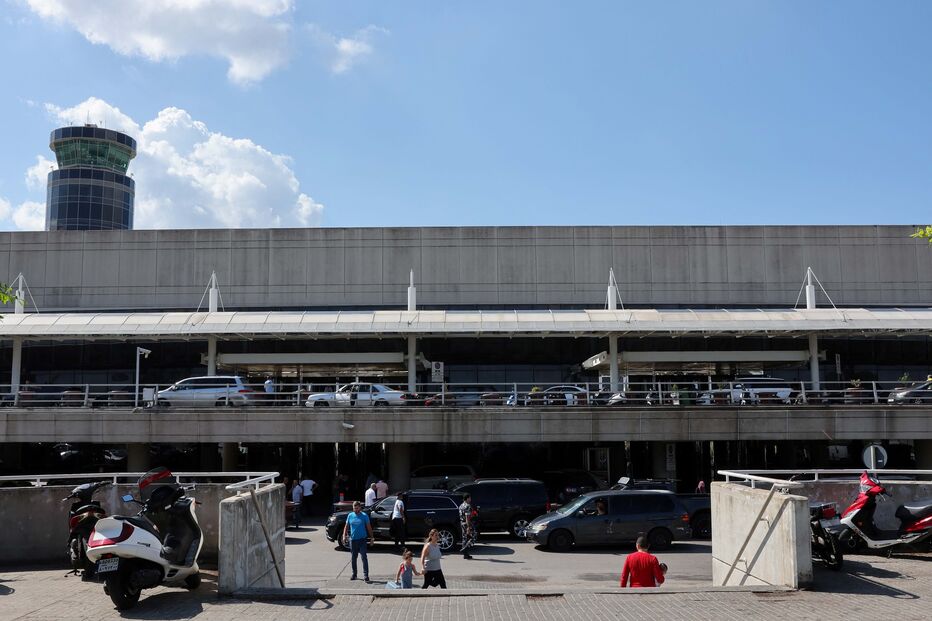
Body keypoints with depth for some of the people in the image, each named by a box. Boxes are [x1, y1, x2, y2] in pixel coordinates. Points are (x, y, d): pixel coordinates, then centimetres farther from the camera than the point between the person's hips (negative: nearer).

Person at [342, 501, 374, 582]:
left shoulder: (364, 516, -2)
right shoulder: (350, 516, 6)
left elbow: (369, 527, 2)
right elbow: (346, 526, 12)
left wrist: (371, 537, -2)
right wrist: (344, 535, -2)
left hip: (362, 539, -3)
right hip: (353, 539, 3)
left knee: (364, 557, -8)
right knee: (353, 558, 11)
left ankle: (365, 575, -7)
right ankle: (354, 574, 24)